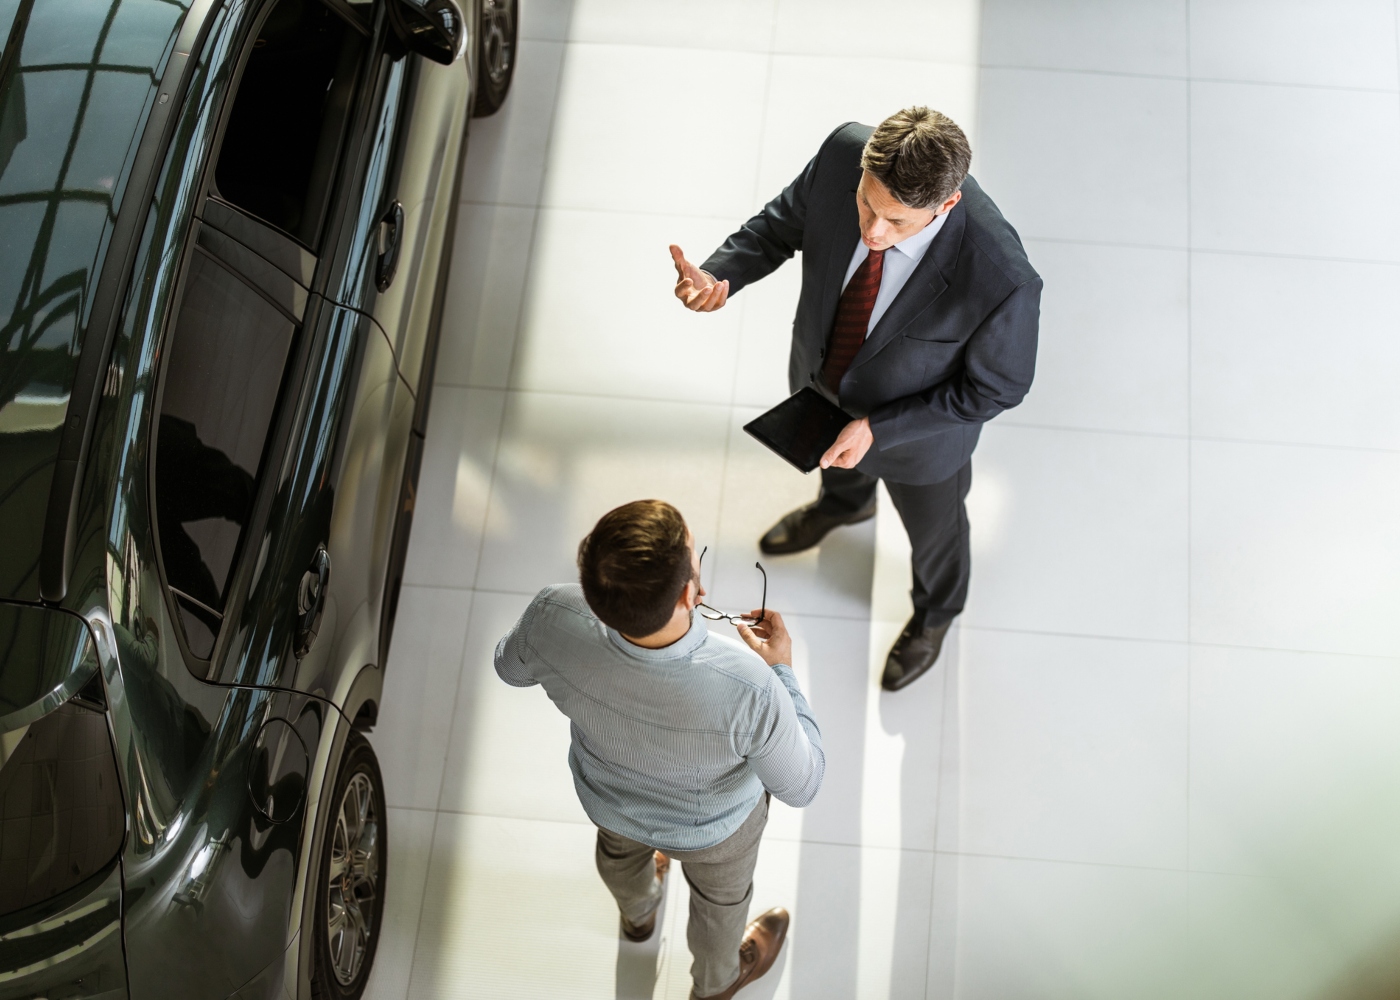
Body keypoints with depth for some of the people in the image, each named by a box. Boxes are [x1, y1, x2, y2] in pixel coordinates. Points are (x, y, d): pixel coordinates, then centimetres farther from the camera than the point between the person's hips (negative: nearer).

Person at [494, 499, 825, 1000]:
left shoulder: (553, 619, -39)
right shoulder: (748, 690, -46)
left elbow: (510, 666, -12)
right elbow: (802, 785, -25)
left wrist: (639, 598, -7)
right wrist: (781, 669, -14)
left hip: (605, 799, 3)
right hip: (712, 827, -2)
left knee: (620, 851, 40)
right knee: (720, 897, 34)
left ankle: (637, 915, 74)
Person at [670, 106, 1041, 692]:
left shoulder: (1001, 278, -44)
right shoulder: (845, 153, -32)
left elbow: (997, 385, -25)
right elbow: (785, 222, -12)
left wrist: (877, 427, -29)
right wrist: (720, 276, -31)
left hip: (919, 425, -4)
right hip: (820, 378, 4)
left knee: (932, 527, 30)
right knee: (838, 463, 38)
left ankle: (936, 610, 66)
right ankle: (845, 502, 77)